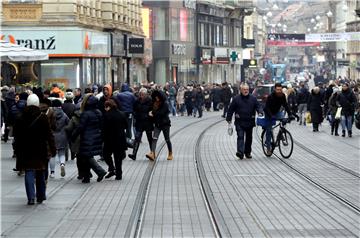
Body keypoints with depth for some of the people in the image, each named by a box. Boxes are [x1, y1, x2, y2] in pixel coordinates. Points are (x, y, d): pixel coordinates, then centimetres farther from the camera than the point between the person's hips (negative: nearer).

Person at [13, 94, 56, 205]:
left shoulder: (20, 119, -1)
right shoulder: (42, 118, -7)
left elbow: (17, 137, 6)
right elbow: (49, 135, -6)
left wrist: (18, 152, 14)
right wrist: (53, 149, -2)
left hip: (25, 151, 0)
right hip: (40, 150, 0)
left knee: (29, 173, 1)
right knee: (40, 174, 13)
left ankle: (31, 197, -14)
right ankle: (40, 196, 20)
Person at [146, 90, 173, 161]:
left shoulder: (165, 104, -11)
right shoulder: (154, 104, 9)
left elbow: (161, 113, -18)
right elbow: (152, 111, 14)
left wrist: (153, 114, -9)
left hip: (165, 124, -5)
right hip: (157, 124, 5)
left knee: (167, 139, 5)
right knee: (154, 138, -11)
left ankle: (170, 154, 19)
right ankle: (152, 154, -22)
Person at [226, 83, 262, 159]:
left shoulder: (253, 98, 6)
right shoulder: (236, 99, 0)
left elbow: (258, 106, 8)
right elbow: (231, 110, 4)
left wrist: (260, 112, -13)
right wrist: (228, 119, 3)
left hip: (250, 122, 3)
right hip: (240, 122, -3)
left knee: (249, 138, 11)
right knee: (240, 136, -14)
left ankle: (247, 152, 24)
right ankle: (240, 152, -24)